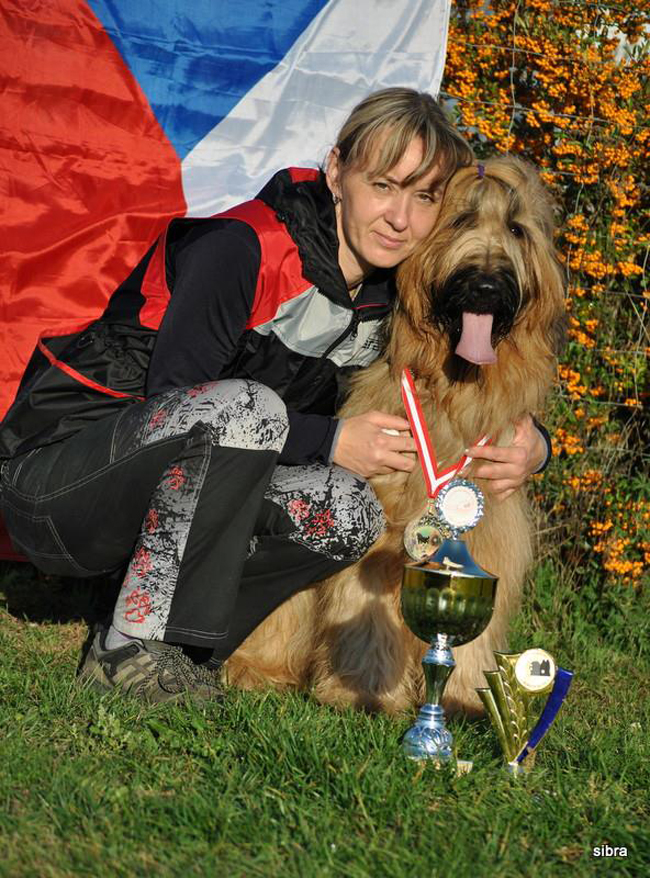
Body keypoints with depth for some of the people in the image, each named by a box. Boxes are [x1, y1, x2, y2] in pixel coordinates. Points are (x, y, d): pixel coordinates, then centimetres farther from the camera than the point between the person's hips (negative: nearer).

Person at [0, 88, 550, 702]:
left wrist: (529, 443, -9)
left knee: (346, 514, -17)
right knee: (244, 406, -33)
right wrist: (330, 442, -23)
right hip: (52, 481, -7)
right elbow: (171, 397, -25)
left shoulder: (390, 301, 3)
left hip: (158, 500, 7)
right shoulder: (245, 245, -21)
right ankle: (130, 647, -24)